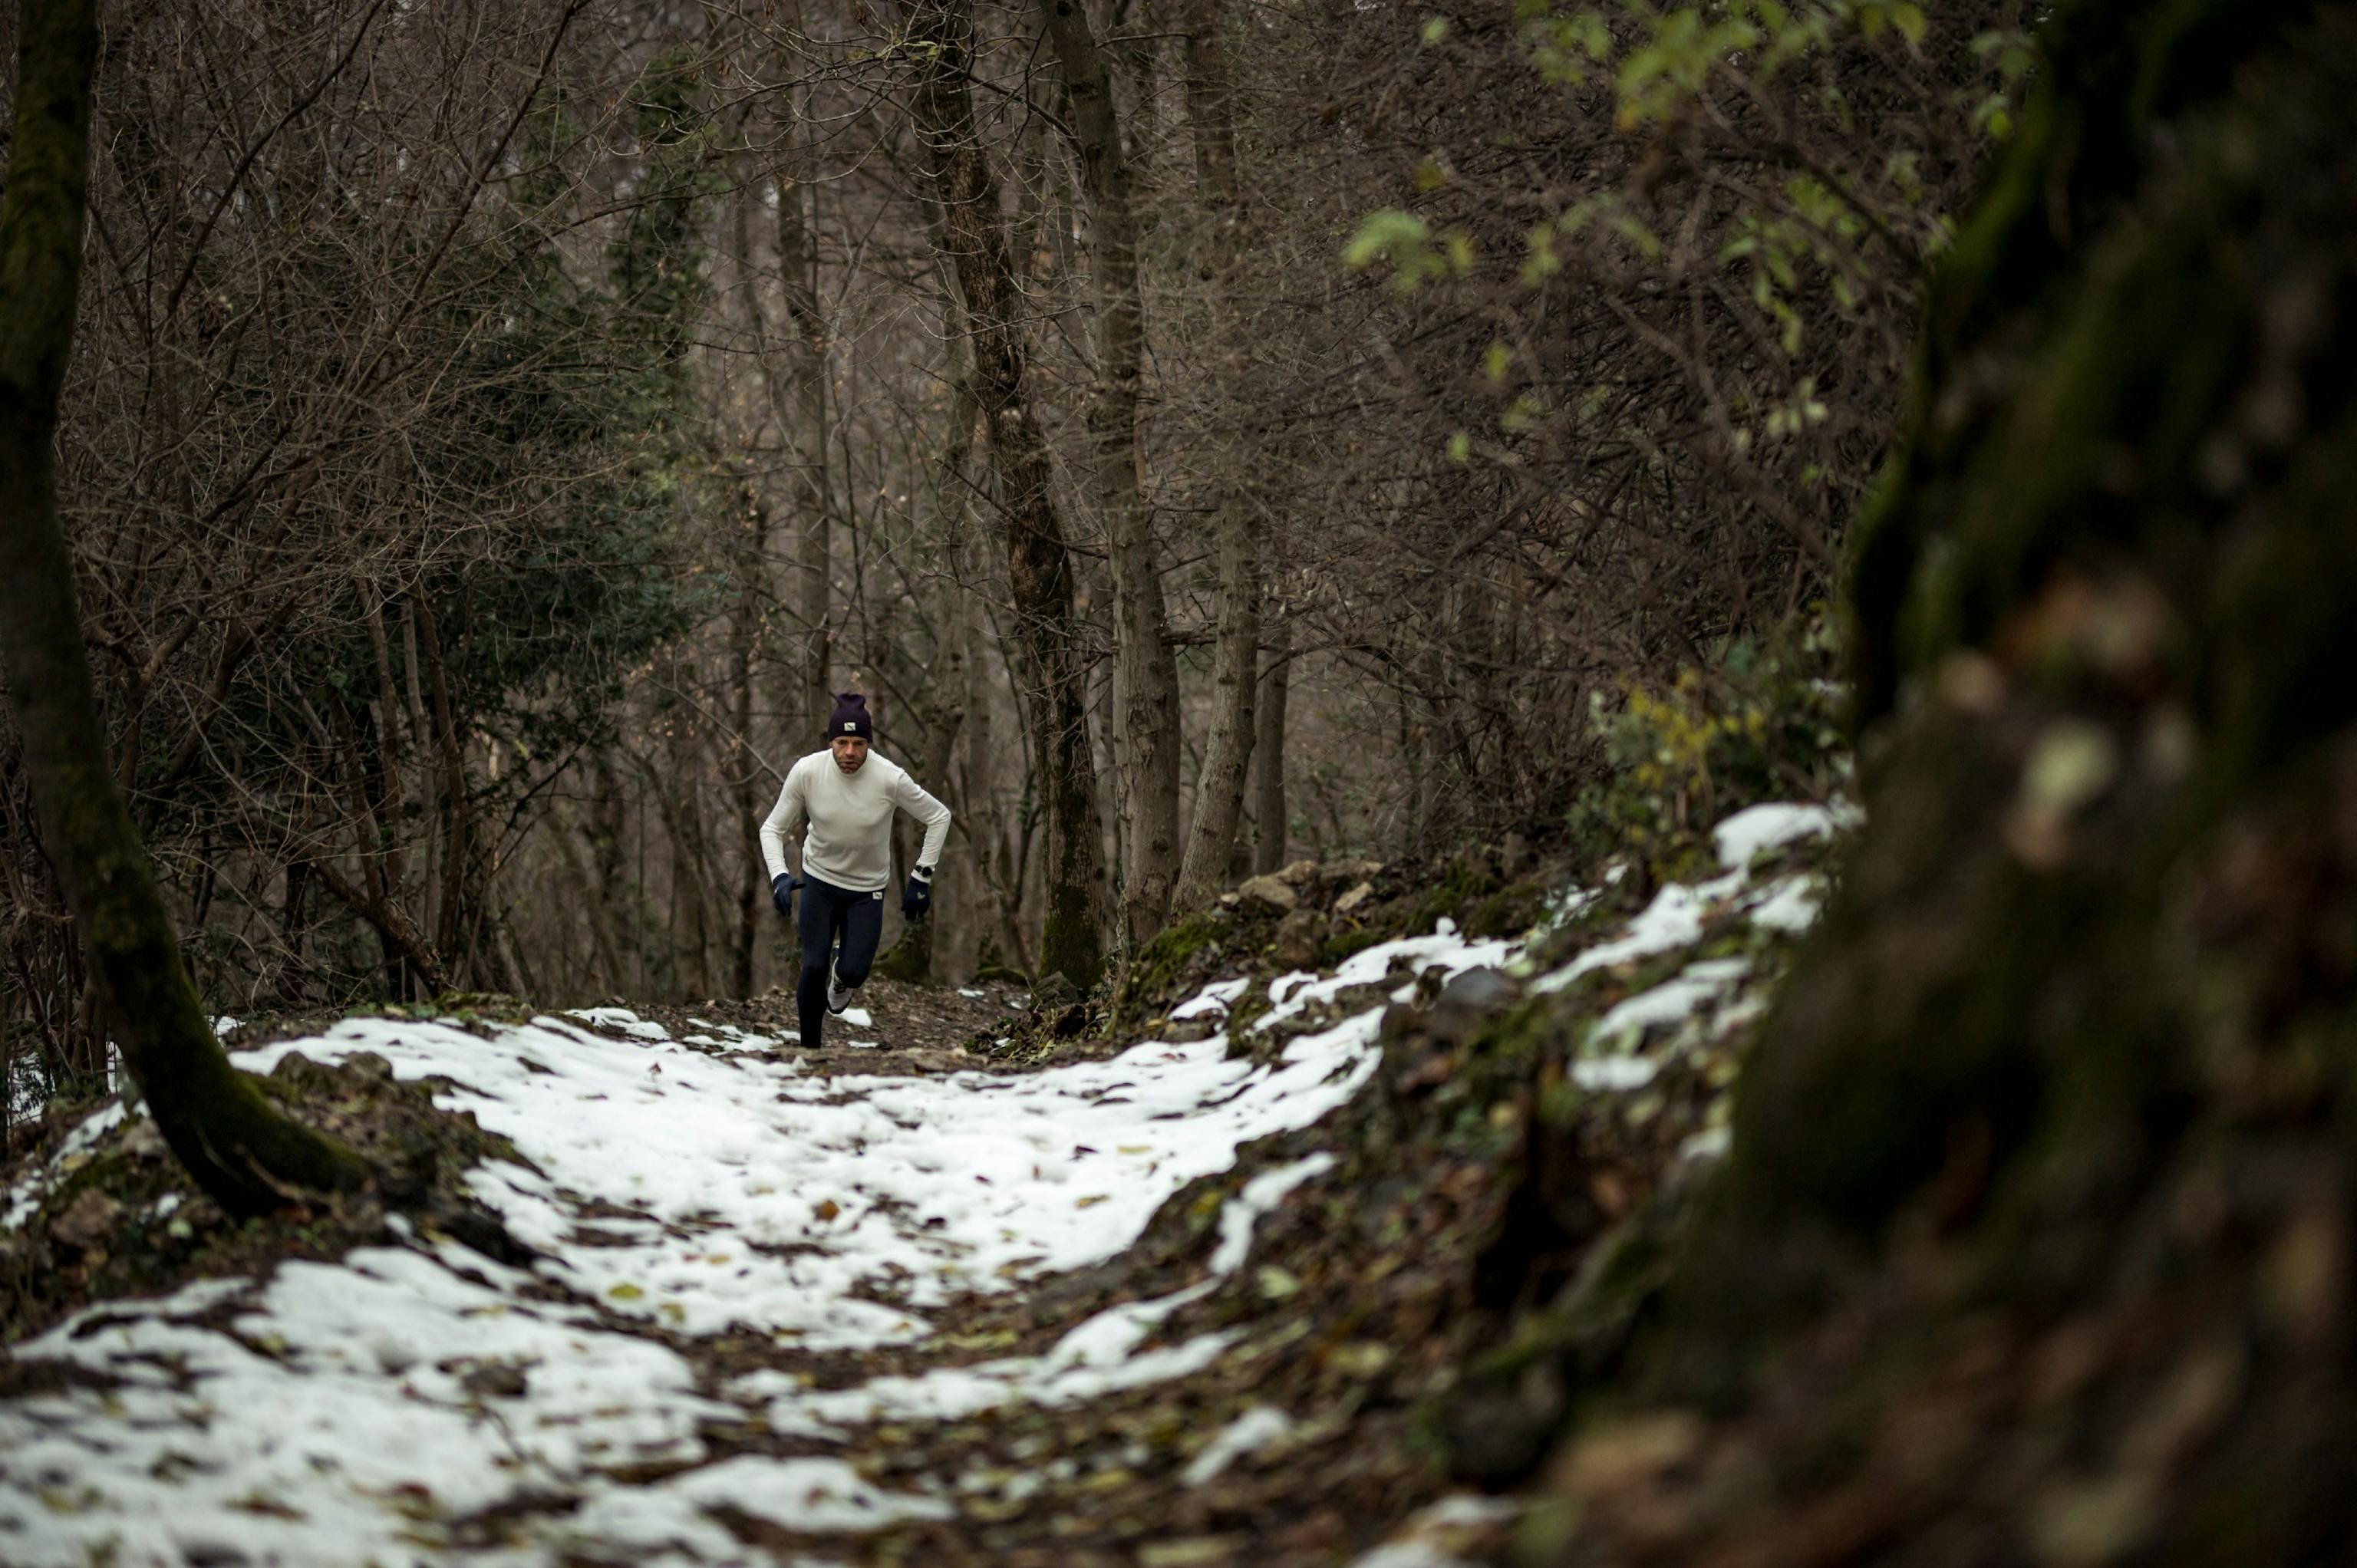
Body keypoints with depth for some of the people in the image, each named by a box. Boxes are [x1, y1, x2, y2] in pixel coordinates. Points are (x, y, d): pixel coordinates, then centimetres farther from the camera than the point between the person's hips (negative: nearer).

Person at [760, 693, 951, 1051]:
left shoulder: (890, 778, -23)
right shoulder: (806, 771, -20)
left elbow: (939, 817, -8)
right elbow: (773, 828, -8)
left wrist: (921, 877, -9)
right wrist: (778, 876, -24)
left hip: (867, 888, 0)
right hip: (819, 879, 0)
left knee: (854, 972, -10)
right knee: (814, 968, -10)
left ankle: (841, 977, 30)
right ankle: (810, 1047, 12)